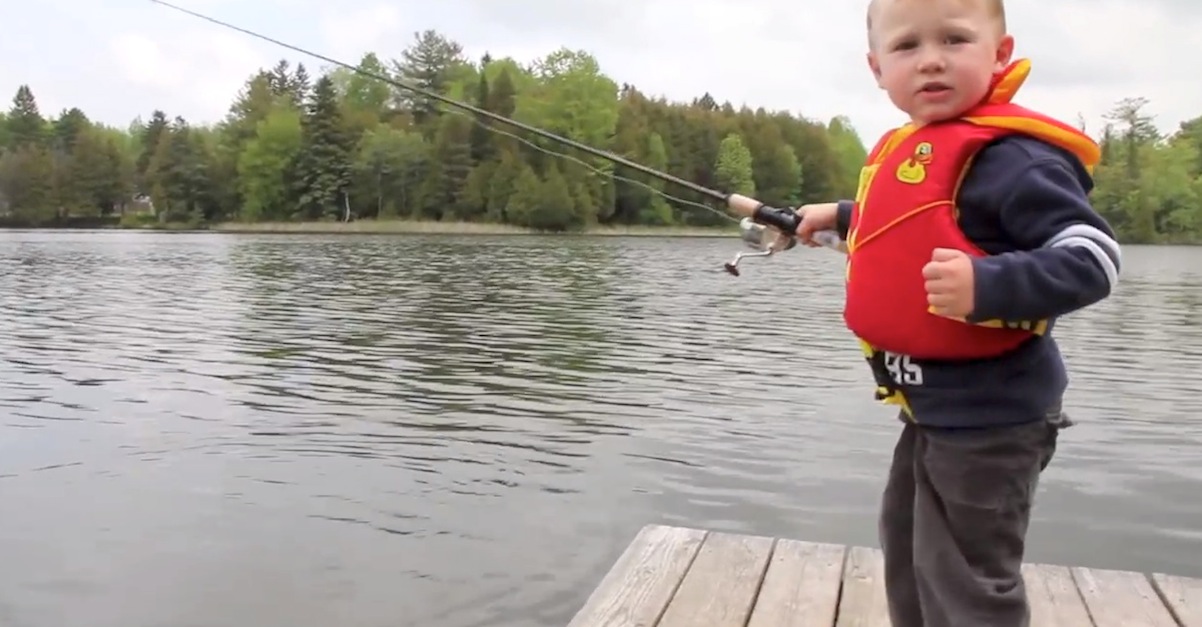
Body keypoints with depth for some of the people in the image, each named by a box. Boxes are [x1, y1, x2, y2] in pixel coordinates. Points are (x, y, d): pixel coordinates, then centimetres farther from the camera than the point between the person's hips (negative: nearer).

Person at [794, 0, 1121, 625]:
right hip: (932, 406, 9)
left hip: (986, 414, -9)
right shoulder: (904, 149, 6)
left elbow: (1093, 257, -26)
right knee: (909, 550, 27)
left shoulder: (1009, 154, -21)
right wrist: (841, 217, 25)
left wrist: (988, 286, -38)